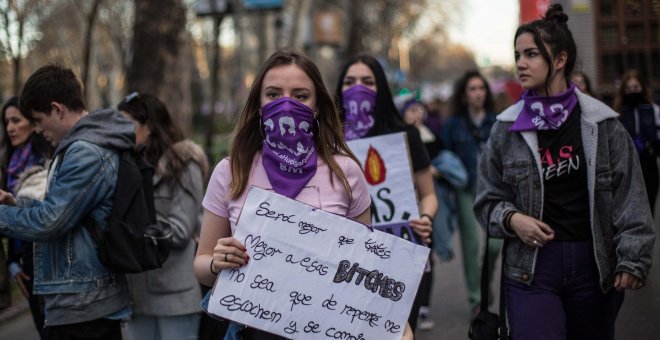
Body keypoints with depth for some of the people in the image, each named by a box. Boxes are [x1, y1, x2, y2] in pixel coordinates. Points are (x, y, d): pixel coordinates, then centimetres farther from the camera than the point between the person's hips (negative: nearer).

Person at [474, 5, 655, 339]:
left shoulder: (601, 123, 0)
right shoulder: (506, 129, 4)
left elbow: (629, 197, 1)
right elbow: (488, 199, 11)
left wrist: (632, 259, -5)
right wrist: (512, 218, -9)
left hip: (594, 263, 0)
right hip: (530, 266, 0)